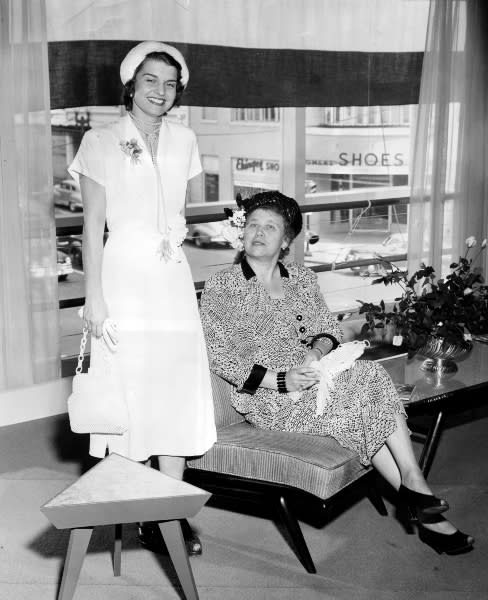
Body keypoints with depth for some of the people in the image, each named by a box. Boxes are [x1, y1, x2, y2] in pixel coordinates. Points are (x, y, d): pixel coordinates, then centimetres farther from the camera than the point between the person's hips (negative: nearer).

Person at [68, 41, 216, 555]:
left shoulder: (183, 140, 10)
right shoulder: (101, 142, -2)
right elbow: (93, 226, -5)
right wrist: (94, 297, -11)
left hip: (173, 279, 4)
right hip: (123, 276, -4)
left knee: (177, 394, 4)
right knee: (129, 396, -3)